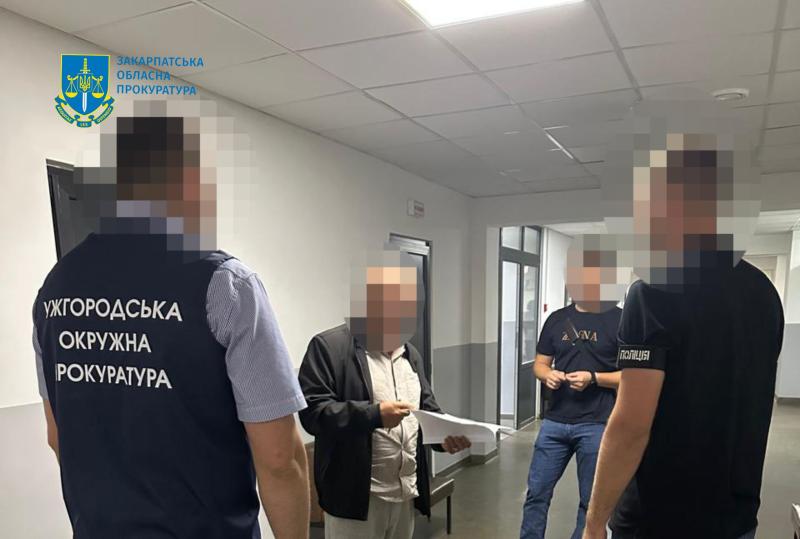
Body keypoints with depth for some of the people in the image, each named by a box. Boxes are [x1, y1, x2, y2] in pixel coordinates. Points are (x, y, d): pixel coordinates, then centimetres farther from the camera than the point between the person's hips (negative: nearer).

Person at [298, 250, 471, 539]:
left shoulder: (410, 352, 15)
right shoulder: (328, 346, -10)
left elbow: (428, 409, 17)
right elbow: (311, 409, -17)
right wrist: (373, 415, -24)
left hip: (406, 493, 7)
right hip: (356, 495, -7)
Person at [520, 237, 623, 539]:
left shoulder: (620, 320, -5)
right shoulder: (557, 319, 8)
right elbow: (540, 364, 13)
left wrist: (594, 379, -18)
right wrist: (547, 375, -9)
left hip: (597, 425, -4)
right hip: (555, 422, 4)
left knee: (591, 501, 10)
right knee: (536, 492, 9)